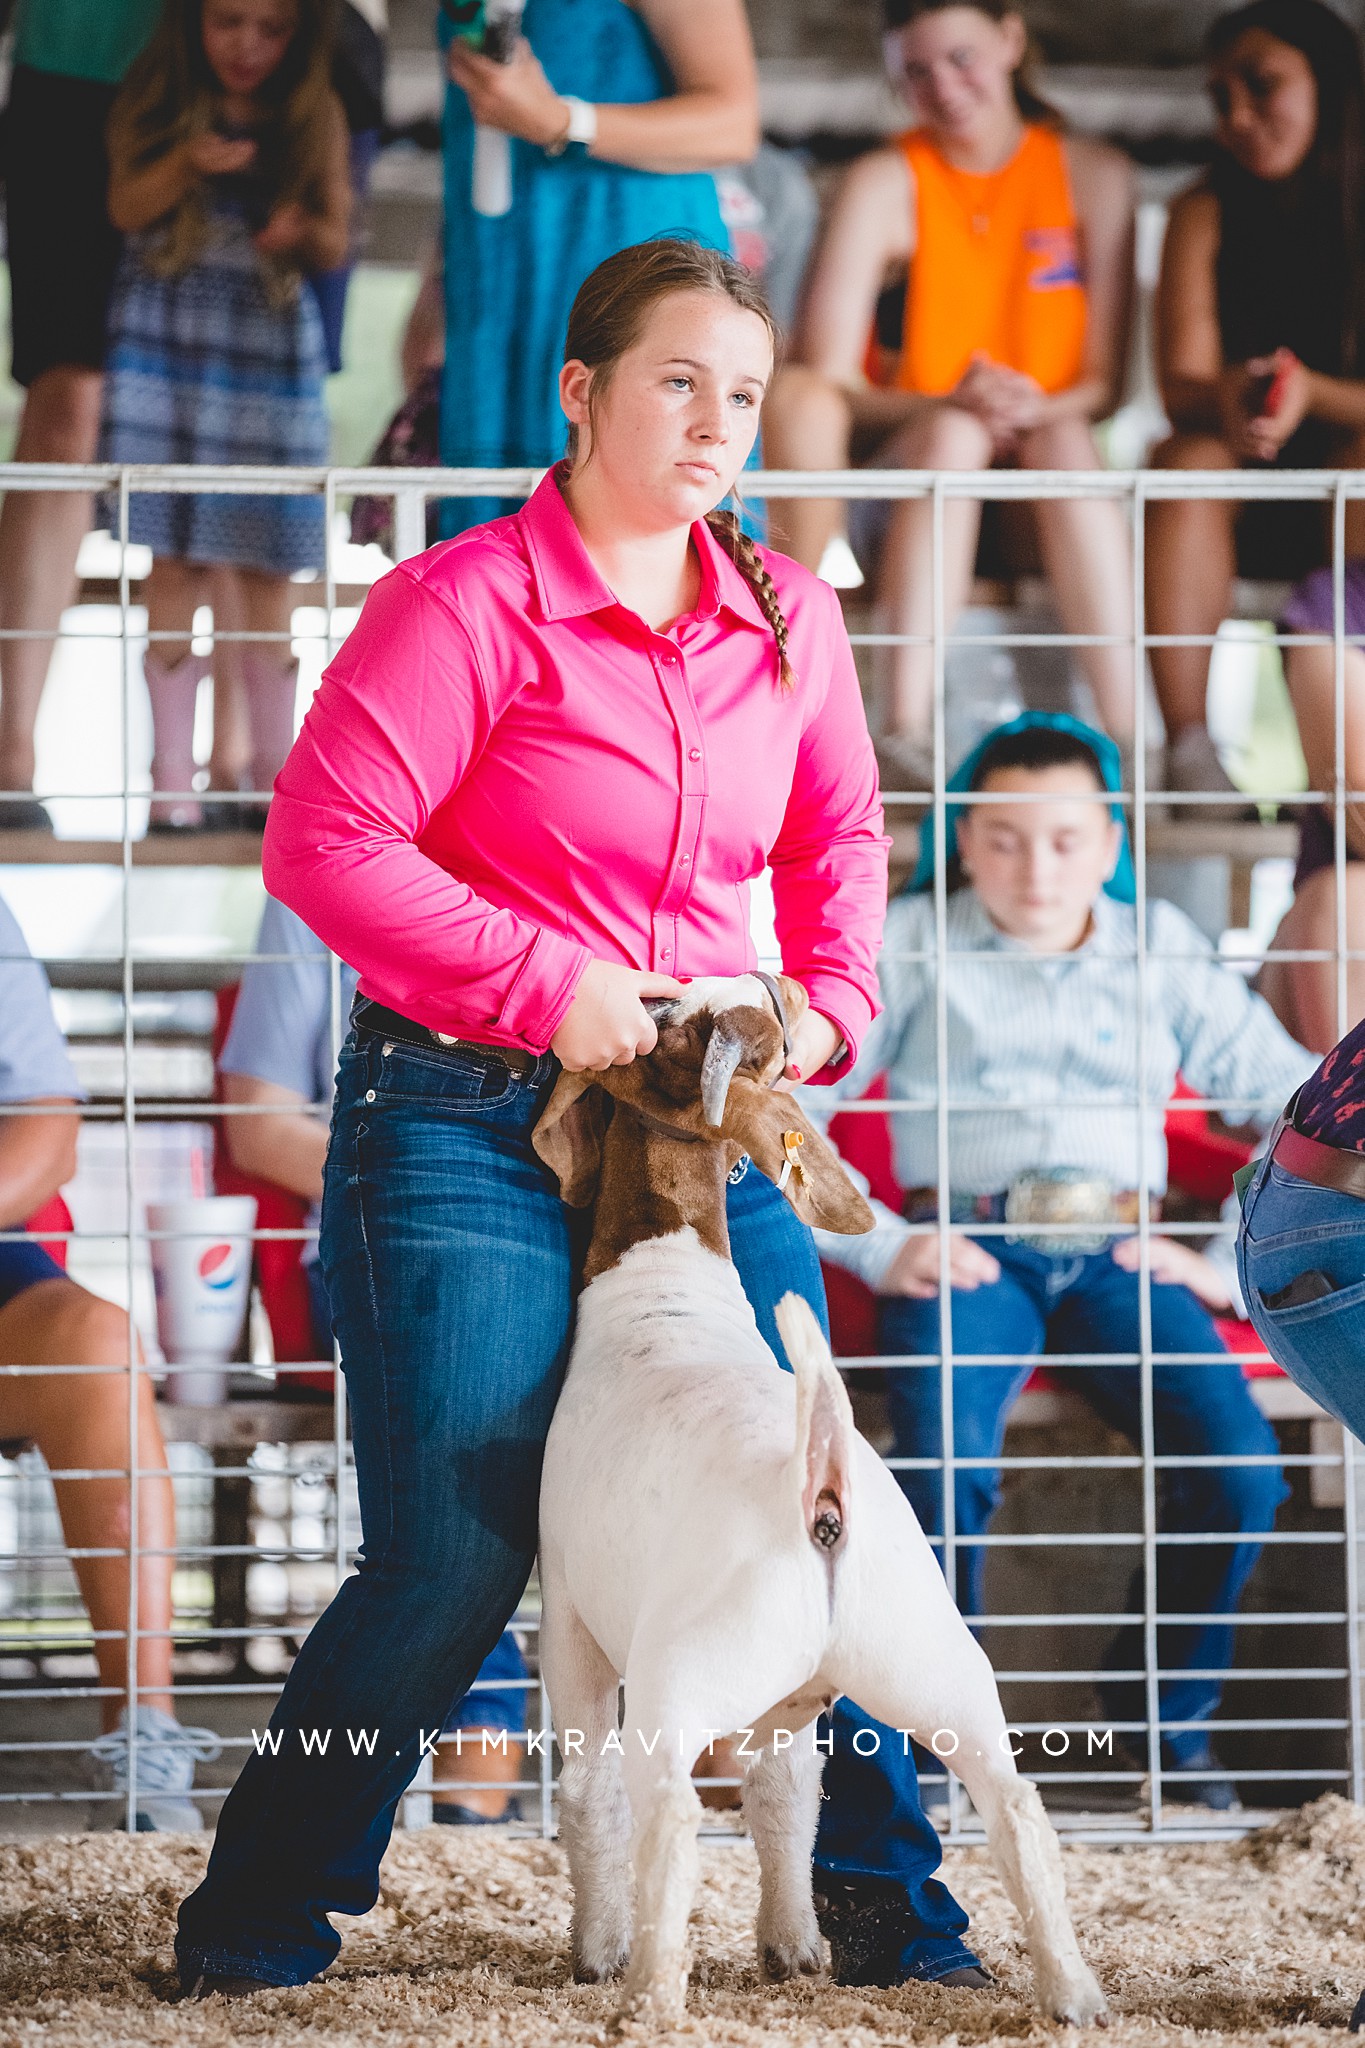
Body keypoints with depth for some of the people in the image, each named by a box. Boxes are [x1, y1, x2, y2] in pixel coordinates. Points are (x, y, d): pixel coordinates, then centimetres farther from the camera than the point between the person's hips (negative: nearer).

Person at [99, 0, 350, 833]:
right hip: (168, 335, -1)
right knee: (178, 562, -4)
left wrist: (302, 231, -18)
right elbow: (126, 206, -4)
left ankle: (275, 774, 10)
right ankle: (174, 781, -1)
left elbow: (336, 238, 5)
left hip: (272, 338, 1)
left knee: (268, 572, 1)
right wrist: (188, 164, -22)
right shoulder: (154, 98, 2)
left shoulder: (316, 115, 3)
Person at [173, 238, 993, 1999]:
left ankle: (890, 1915, 16)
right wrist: (551, 985, -18)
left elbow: (838, 839, 22)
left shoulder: (786, 622, 8)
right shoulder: (465, 605, -10)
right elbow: (325, 843, -15)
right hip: (470, 1125, -5)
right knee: (455, 1560, -6)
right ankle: (255, 1933, 10)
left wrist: (831, 1005, 4)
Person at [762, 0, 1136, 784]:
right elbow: (828, 382, -10)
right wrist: (949, 403, -26)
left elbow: (1106, 382, 0)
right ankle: (907, 731, -46)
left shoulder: (1093, 175, 4)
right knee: (955, 431, -32)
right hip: (908, 476, -1)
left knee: (1066, 438, -31)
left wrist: (1040, 408, -22)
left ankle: (1128, 740, -41)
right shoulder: (886, 183, -2)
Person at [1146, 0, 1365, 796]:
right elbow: (1181, 383, -8)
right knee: (1189, 456, -30)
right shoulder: (1206, 215, 2)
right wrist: (1228, 399, -32)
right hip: (1239, 512, 2)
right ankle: (1187, 749, -37)